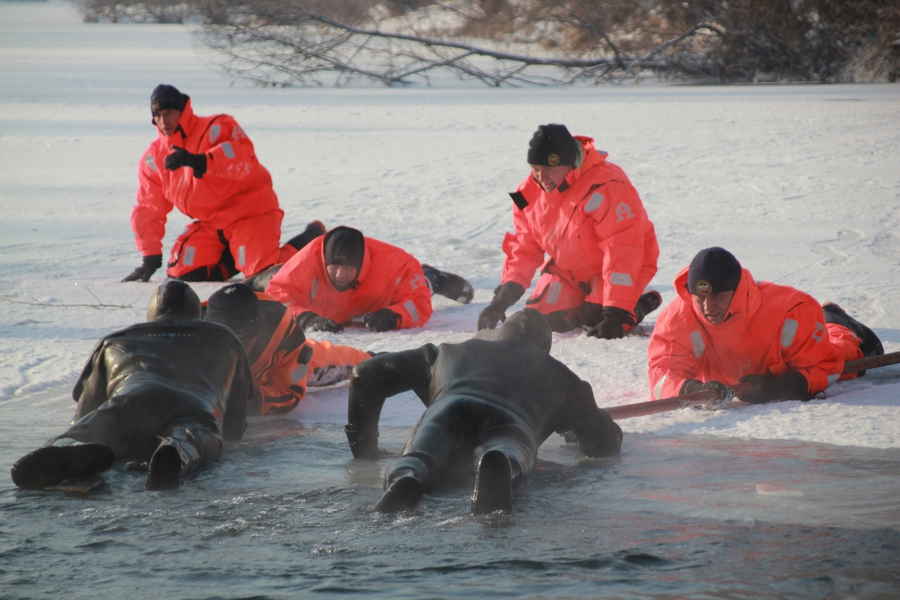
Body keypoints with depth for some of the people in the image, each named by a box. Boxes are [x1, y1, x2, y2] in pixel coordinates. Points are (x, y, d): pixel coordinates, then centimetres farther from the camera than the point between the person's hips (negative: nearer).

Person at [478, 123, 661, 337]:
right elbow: (524, 247, 0)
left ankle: (636, 306, 6)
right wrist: (504, 296, -12)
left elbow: (622, 253, -34)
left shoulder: (607, 188, -33)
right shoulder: (532, 190, -9)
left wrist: (616, 314, -37)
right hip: (569, 272, 7)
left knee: (593, 322, -23)